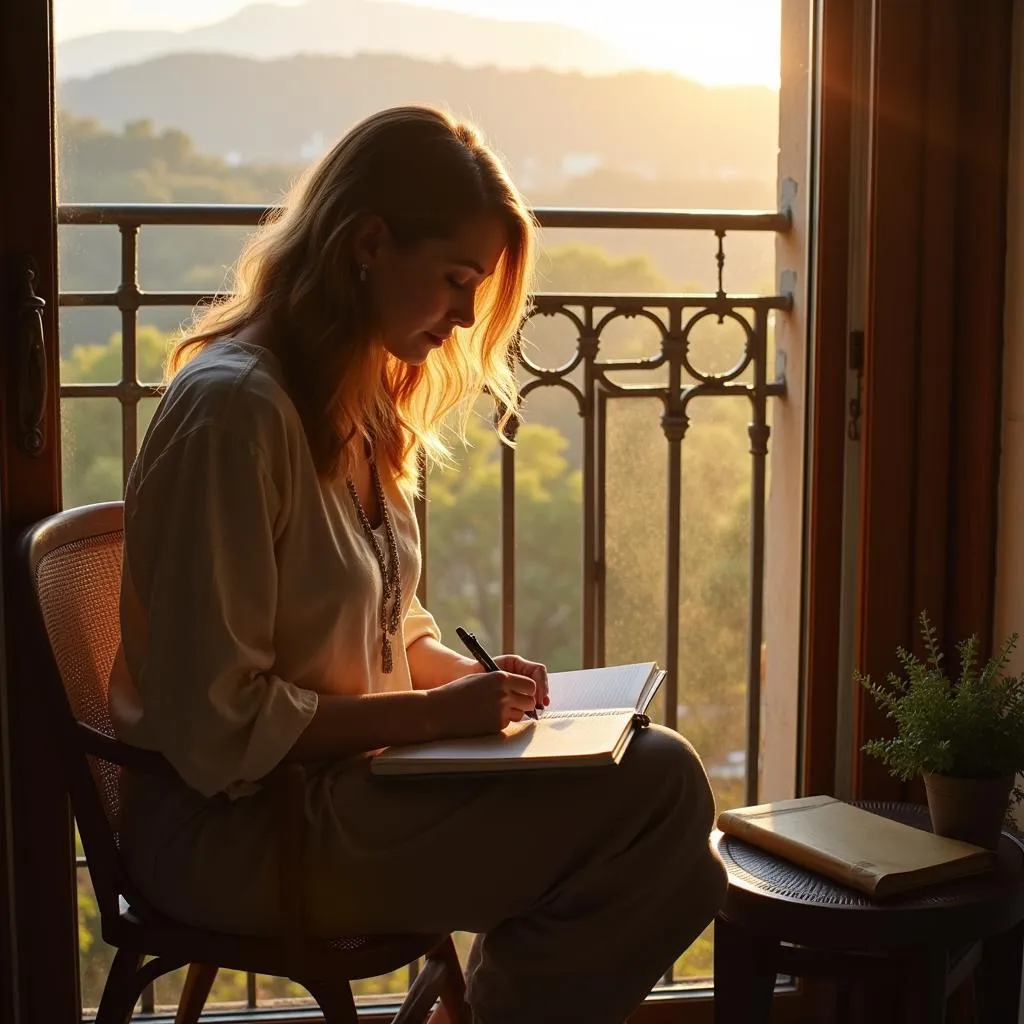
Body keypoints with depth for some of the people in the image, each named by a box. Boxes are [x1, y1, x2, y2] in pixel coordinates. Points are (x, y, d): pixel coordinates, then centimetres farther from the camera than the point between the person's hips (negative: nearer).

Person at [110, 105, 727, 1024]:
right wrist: (433, 712, -17)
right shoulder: (233, 407, -18)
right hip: (233, 826, -8)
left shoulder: (365, 405, 11)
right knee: (656, 785, -21)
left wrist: (476, 678, 0)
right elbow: (218, 726, -19)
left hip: (341, 780, 9)